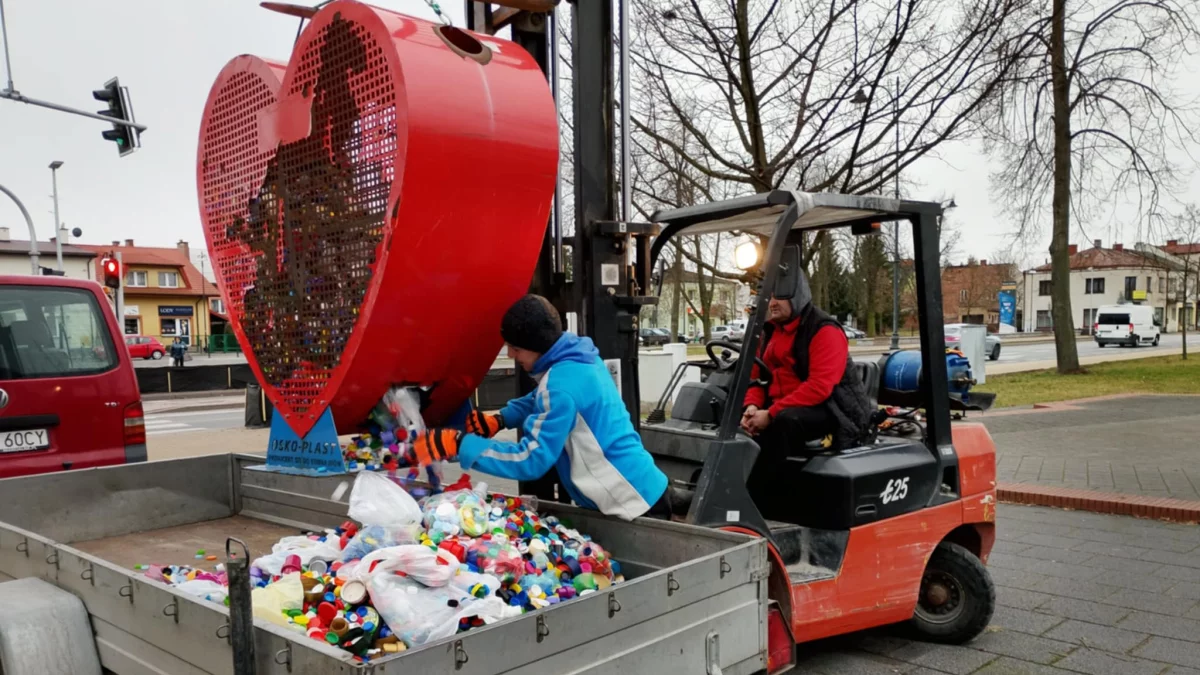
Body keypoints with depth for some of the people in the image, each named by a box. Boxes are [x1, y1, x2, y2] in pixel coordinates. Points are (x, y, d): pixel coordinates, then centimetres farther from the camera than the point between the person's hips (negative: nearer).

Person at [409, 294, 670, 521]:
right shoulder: (579, 357, 5)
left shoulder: (562, 383, -25)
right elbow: (544, 401, 26)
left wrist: (458, 444, -24)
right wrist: (500, 419, 12)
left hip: (634, 504, -10)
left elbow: (531, 459, -25)